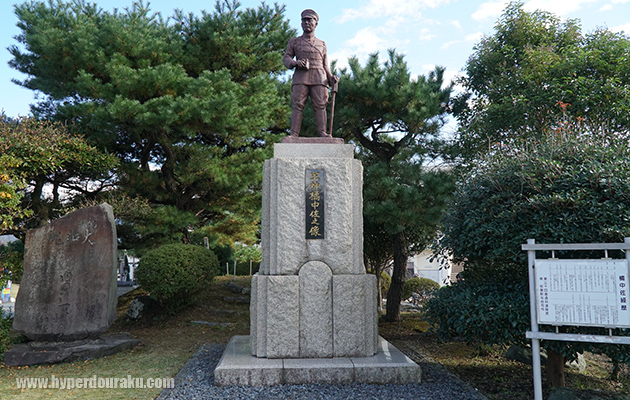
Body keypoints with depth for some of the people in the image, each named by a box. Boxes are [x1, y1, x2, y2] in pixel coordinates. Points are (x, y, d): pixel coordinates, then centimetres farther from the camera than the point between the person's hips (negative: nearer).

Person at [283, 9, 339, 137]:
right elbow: (286, 58, 13)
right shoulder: (294, 41, 19)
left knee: (320, 105, -12)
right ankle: (294, 134, -15)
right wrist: (295, 62, -9)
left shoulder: (322, 44, 24)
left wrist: (331, 77, 5)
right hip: (300, 76, -1)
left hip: (319, 78, 1)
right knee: (297, 105, -11)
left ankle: (322, 133, -18)